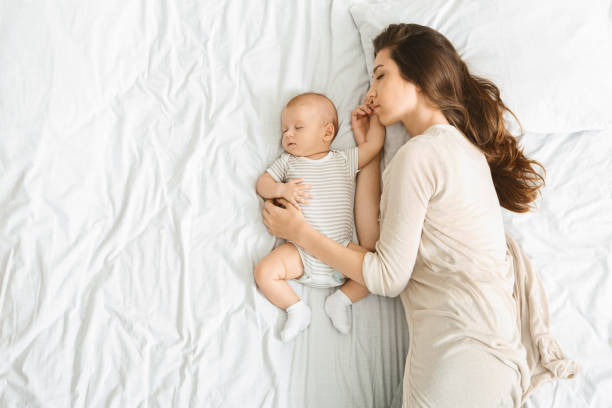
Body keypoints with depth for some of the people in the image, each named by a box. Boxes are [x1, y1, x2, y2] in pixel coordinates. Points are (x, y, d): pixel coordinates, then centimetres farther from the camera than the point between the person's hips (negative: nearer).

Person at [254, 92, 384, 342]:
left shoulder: (344, 160, 9)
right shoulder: (288, 162, 12)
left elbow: (374, 144, 9)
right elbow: (262, 184, 9)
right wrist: (281, 189, -11)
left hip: (341, 249, 0)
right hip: (300, 251, 0)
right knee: (264, 272, -20)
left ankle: (342, 298, 2)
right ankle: (296, 309, -2)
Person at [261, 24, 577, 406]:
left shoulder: (418, 153, -11)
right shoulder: (461, 145, 16)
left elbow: (388, 277, -8)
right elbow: (374, 238, 10)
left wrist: (301, 233, -1)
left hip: (461, 349, -9)